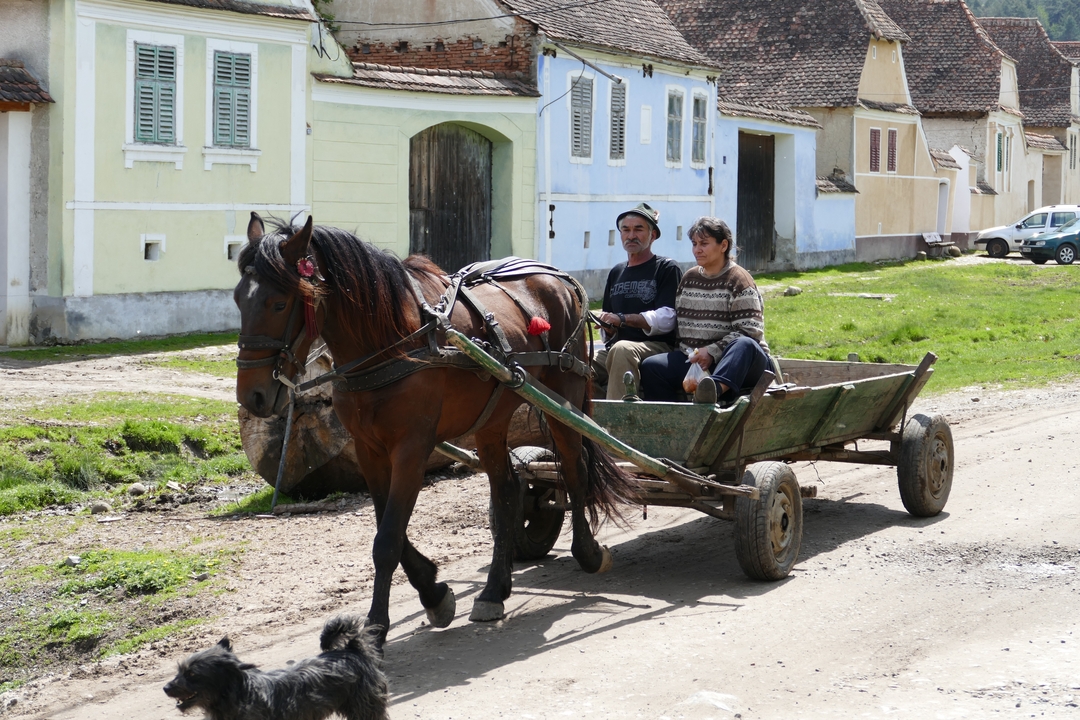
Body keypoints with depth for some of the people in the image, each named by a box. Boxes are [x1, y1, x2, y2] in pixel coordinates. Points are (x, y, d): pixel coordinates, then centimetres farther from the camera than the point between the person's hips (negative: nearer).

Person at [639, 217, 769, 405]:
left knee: (744, 344, -40)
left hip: (735, 361, -5)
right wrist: (689, 352, 5)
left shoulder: (738, 279, -3)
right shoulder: (689, 278, 16)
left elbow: (749, 331, -12)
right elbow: (680, 321, 23)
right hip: (694, 360, 6)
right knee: (650, 367, -18)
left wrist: (712, 352, -20)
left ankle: (717, 388, -71)